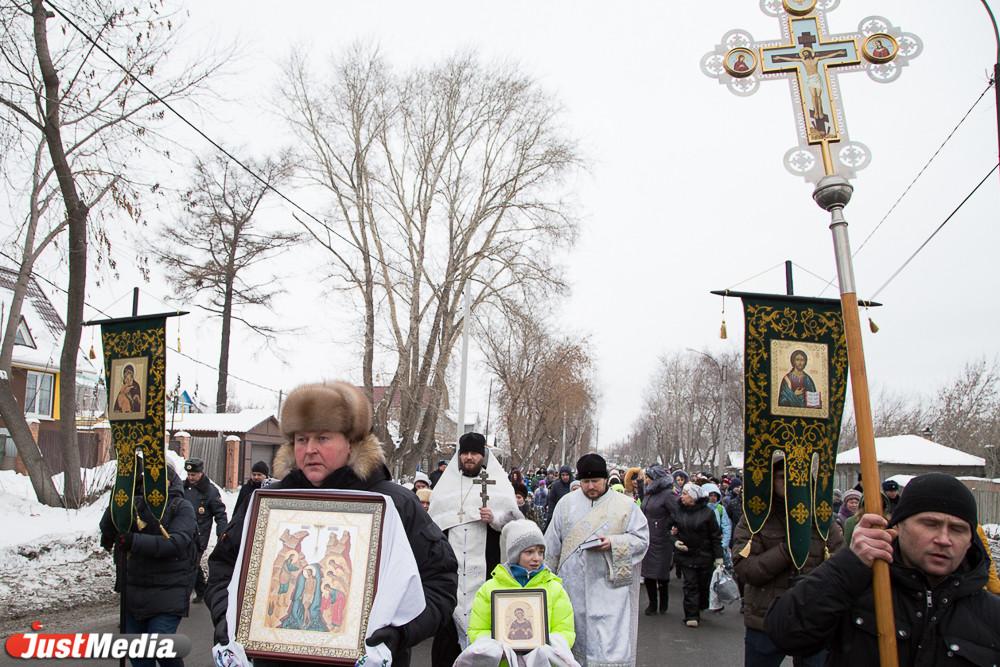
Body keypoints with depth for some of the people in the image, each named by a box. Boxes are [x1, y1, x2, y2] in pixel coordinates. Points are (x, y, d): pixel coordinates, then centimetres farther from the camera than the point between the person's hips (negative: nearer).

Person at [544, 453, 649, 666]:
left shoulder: (626, 505, 1)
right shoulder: (567, 503, 7)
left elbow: (641, 539, -1)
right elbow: (553, 544, 10)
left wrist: (613, 543, -16)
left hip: (610, 584, -2)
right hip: (573, 586, 3)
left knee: (609, 639, -6)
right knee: (576, 632, 11)